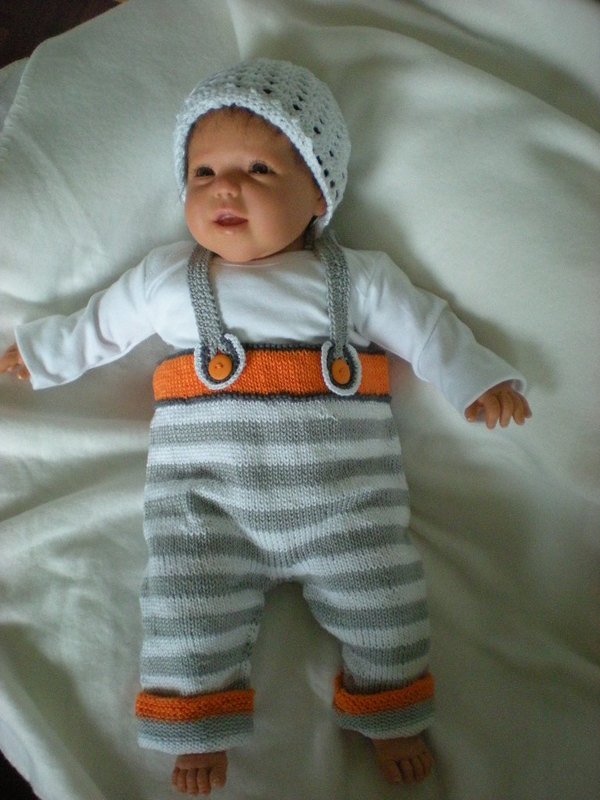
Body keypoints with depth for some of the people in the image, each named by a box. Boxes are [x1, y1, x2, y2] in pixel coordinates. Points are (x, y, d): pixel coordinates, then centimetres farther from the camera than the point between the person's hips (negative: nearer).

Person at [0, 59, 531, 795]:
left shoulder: (355, 277, 9)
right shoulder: (165, 278, 13)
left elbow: (425, 328, 13)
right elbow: (97, 326, 24)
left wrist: (481, 380, 5)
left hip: (344, 491, 0)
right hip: (205, 493, 1)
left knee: (378, 595, -2)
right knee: (188, 600, -7)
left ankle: (390, 717, 21)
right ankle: (200, 724, 17)